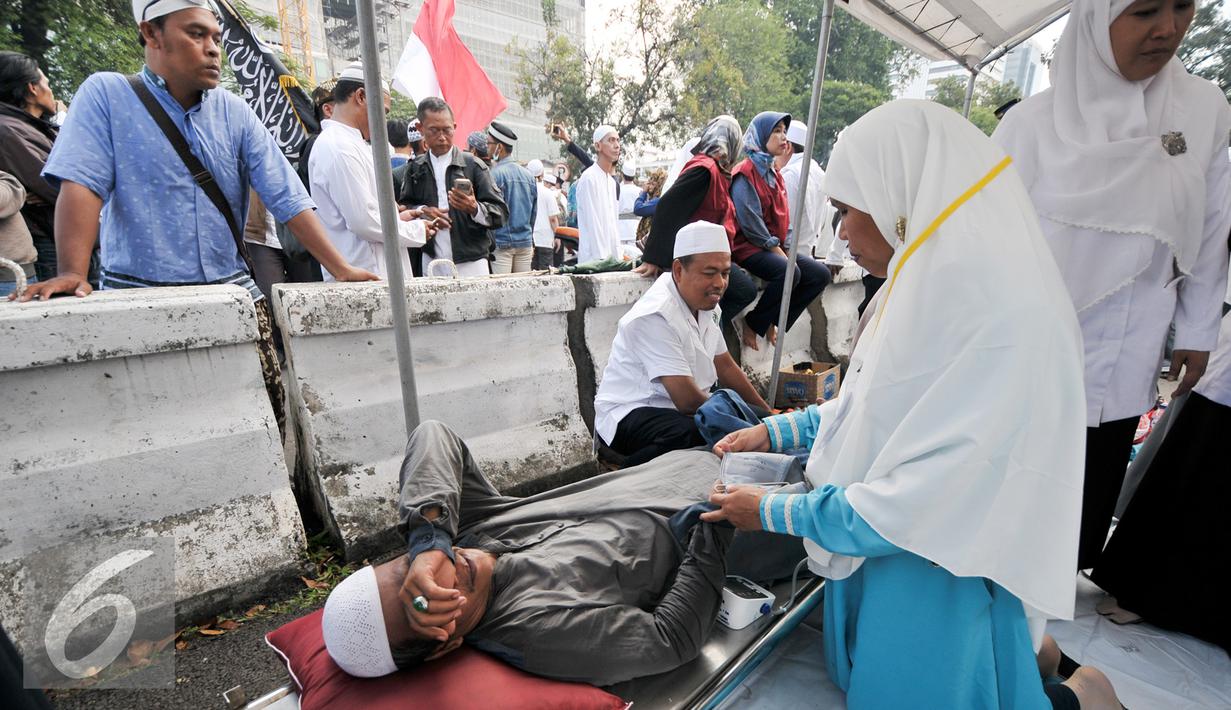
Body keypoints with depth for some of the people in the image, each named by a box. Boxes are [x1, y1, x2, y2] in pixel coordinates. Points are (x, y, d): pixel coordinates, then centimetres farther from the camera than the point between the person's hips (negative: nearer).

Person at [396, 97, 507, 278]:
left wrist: (475, 208, -23)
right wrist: (422, 211, -6)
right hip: (431, 263, 2)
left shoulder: (474, 165, 1)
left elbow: (501, 212, -3)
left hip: (471, 263, -2)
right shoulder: (415, 168, 10)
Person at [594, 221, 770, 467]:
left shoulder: (702, 303, 6)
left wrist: (767, 413, 14)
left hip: (677, 407, 9)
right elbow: (688, 400, -24)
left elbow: (726, 367, 15)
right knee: (691, 435, -37)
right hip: (630, 414, -8)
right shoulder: (655, 317, -24)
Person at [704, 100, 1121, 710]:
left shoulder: (997, 316, -30)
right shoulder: (933, 281, -1)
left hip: (936, 585, -9)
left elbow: (918, 504, -30)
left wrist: (773, 512, -19)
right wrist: (776, 431, 8)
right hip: (882, 556, 9)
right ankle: (1026, 649, 36)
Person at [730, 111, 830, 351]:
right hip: (748, 247, -9)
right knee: (789, 272, -33)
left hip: (776, 247, 9)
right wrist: (780, 253, -16)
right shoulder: (745, 174, -8)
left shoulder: (774, 174, 18)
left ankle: (775, 322, 3)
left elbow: (782, 217, 17)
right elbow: (750, 223, -16)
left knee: (820, 274, -5)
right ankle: (753, 324, -13)